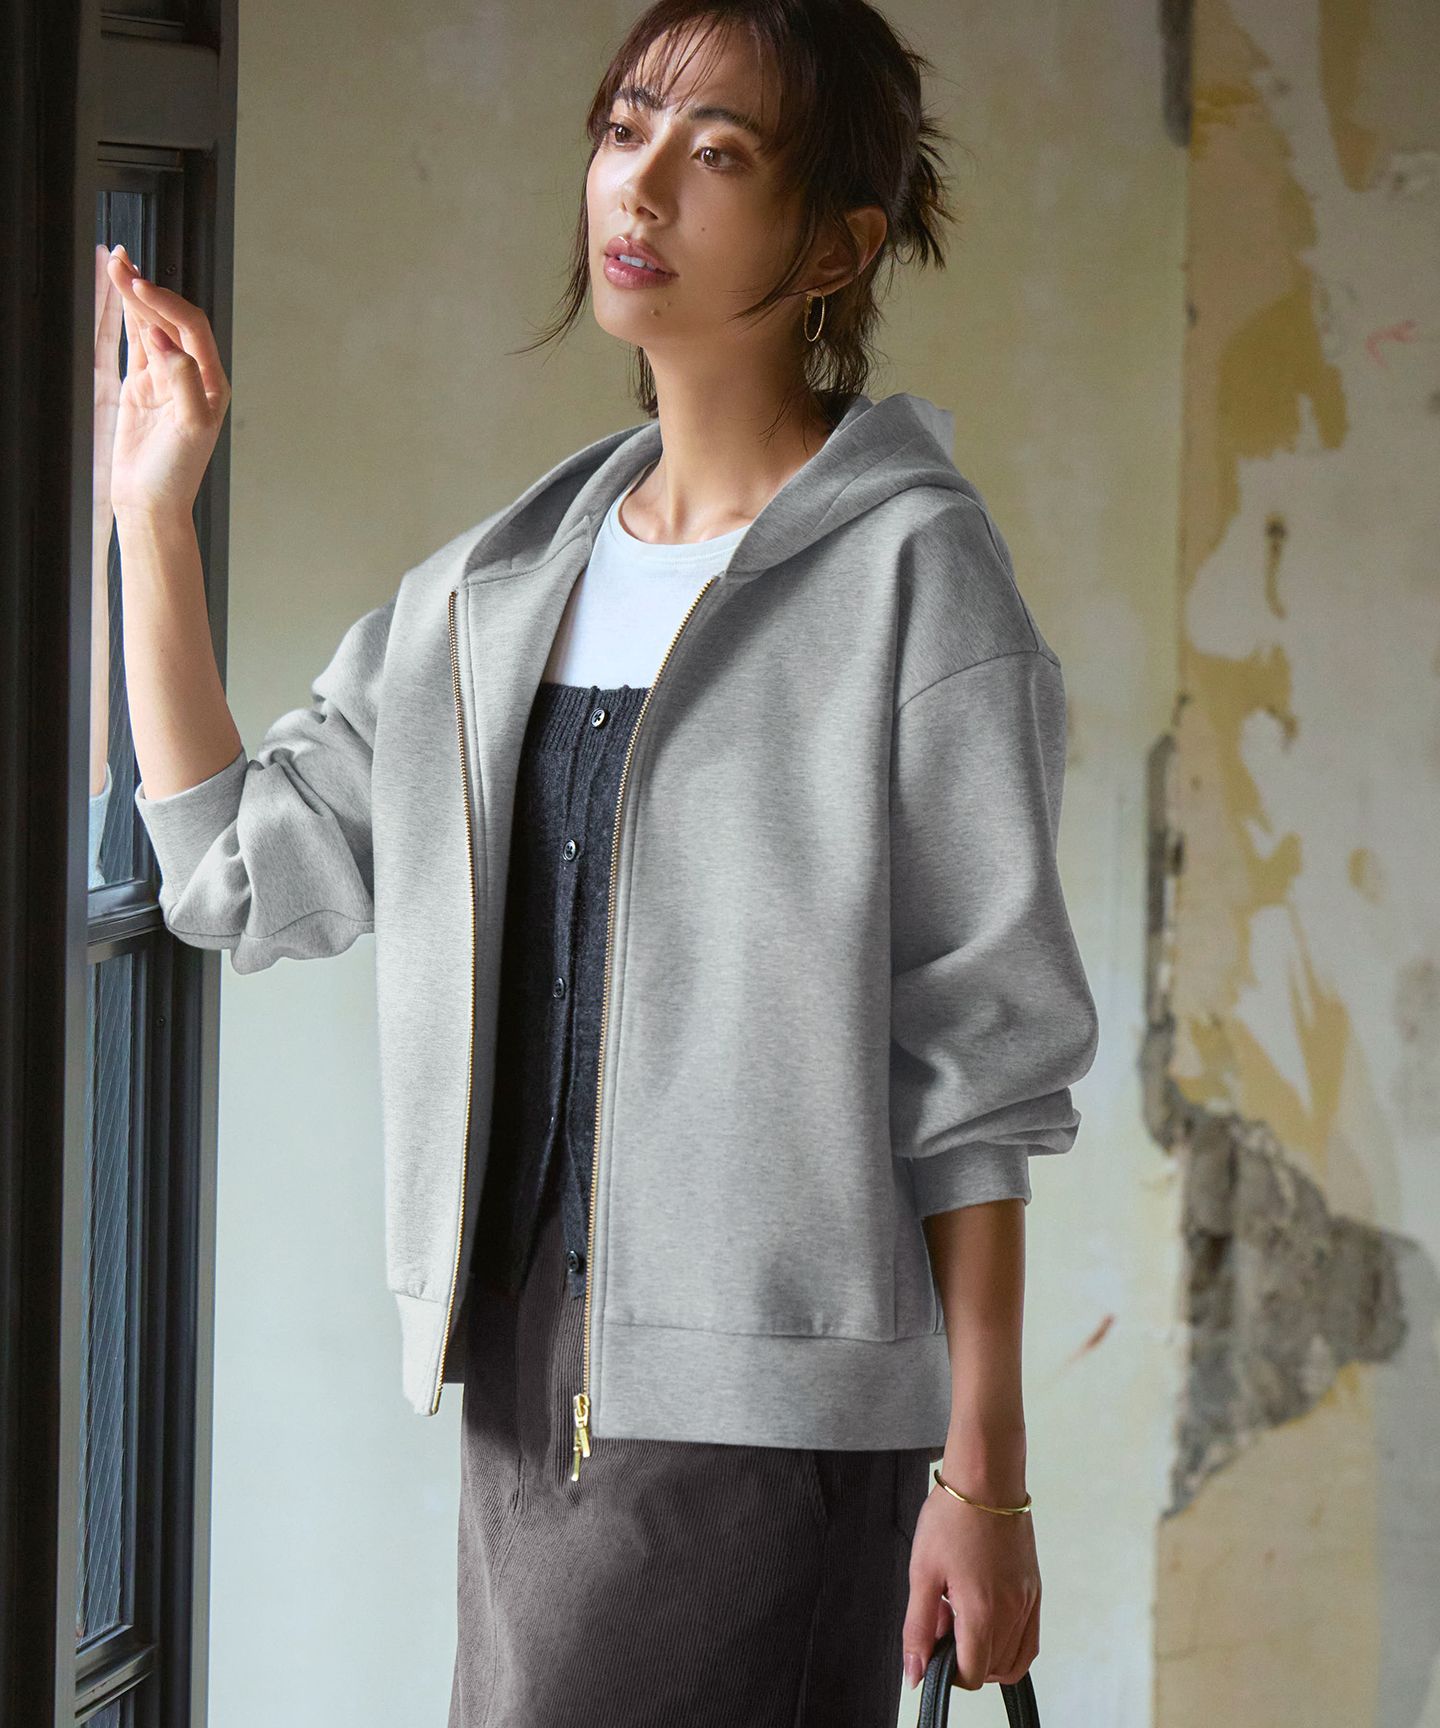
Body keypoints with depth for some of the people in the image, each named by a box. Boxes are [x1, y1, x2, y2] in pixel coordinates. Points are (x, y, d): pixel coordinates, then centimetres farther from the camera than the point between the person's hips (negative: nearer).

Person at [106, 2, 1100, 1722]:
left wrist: (980, 1472, -10)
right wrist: (152, 515, 7)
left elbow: (980, 1057, -8)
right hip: (533, 1359, 6)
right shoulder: (504, 581, 12)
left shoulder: (906, 565, -7)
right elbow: (244, 872, 13)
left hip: (764, 1390, -6)